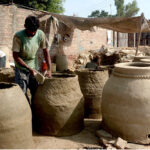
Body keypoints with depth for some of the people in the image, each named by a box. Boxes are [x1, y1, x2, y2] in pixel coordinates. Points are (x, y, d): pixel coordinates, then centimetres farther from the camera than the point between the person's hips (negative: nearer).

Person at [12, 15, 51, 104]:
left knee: (37, 92, 9)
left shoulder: (40, 34, -11)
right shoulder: (18, 37, -21)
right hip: (21, 68, -3)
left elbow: (45, 51, -3)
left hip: (34, 67, 4)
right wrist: (29, 68, -20)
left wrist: (49, 69, -10)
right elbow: (16, 56, -16)